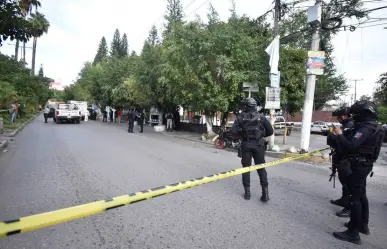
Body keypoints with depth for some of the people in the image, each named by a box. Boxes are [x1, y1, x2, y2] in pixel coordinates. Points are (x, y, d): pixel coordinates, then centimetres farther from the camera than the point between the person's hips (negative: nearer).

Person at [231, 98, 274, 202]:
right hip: (258, 144, 1)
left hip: (246, 144, -1)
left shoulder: (241, 117, -2)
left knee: (246, 168, 10)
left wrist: (241, 133, 8)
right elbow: (270, 131, 1)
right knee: (261, 168, 10)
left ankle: (247, 192, 14)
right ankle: (265, 192, 7)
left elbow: (233, 131, -10)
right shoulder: (261, 117, 2)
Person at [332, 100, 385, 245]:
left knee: (354, 198, -4)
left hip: (359, 166, -10)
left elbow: (351, 146, -32)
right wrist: (343, 135, 2)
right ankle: (363, 225, 37)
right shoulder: (373, 127, 11)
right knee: (361, 196, 21)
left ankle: (353, 233, 3)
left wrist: (339, 134, -20)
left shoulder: (365, 128, -22)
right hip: (365, 165, 10)